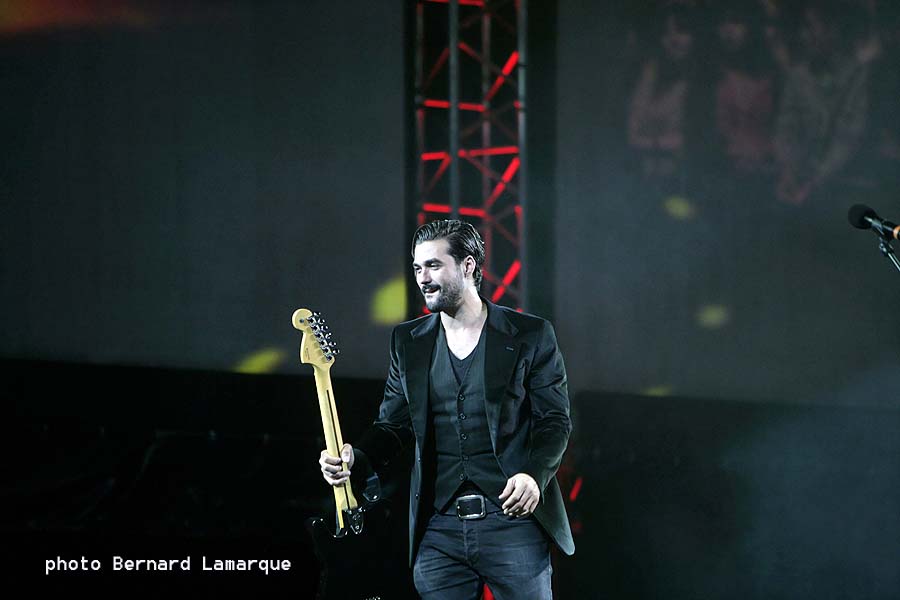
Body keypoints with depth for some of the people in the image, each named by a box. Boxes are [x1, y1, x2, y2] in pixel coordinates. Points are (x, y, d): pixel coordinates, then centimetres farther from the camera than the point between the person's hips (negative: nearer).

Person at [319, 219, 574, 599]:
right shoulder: (408, 341, 12)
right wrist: (357, 459, -8)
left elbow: (555, 420, 0)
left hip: (512, 521, -3)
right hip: (438, 530, 3)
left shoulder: (530, 335, 1)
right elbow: (394, 424, 12)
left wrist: (534, 475, -19)